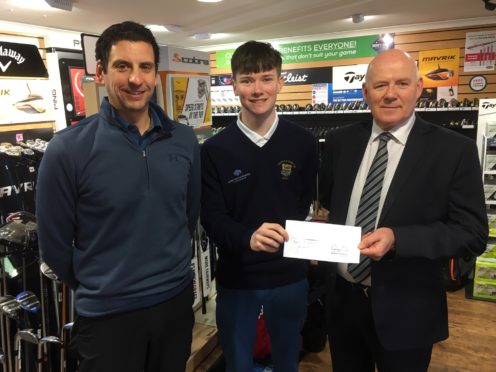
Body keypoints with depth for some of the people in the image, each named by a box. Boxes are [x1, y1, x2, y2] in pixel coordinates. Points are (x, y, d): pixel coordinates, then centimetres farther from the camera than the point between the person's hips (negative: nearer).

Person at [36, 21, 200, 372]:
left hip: (178, 300, 4)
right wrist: (99, 290, 5)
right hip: (107, 315, -3)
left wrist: (169, 273, 13)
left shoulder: (185, 140, -3)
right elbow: (55, 245, -6)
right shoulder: (67, 149, -14)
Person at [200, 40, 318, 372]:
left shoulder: (303, 142, -4)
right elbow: (211, 217, -13)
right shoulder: (215, 149, -8)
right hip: (235, 279, -1)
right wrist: (248, 238, -30)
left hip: (289, 276, 1)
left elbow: (307, 205, 4)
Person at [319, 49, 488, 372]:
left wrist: (397, 238, -26)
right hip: (342, 300, 4)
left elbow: (473, 234, -13)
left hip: (405, 311, -3)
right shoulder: (340, 142, 0)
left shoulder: (454, 149, -11)